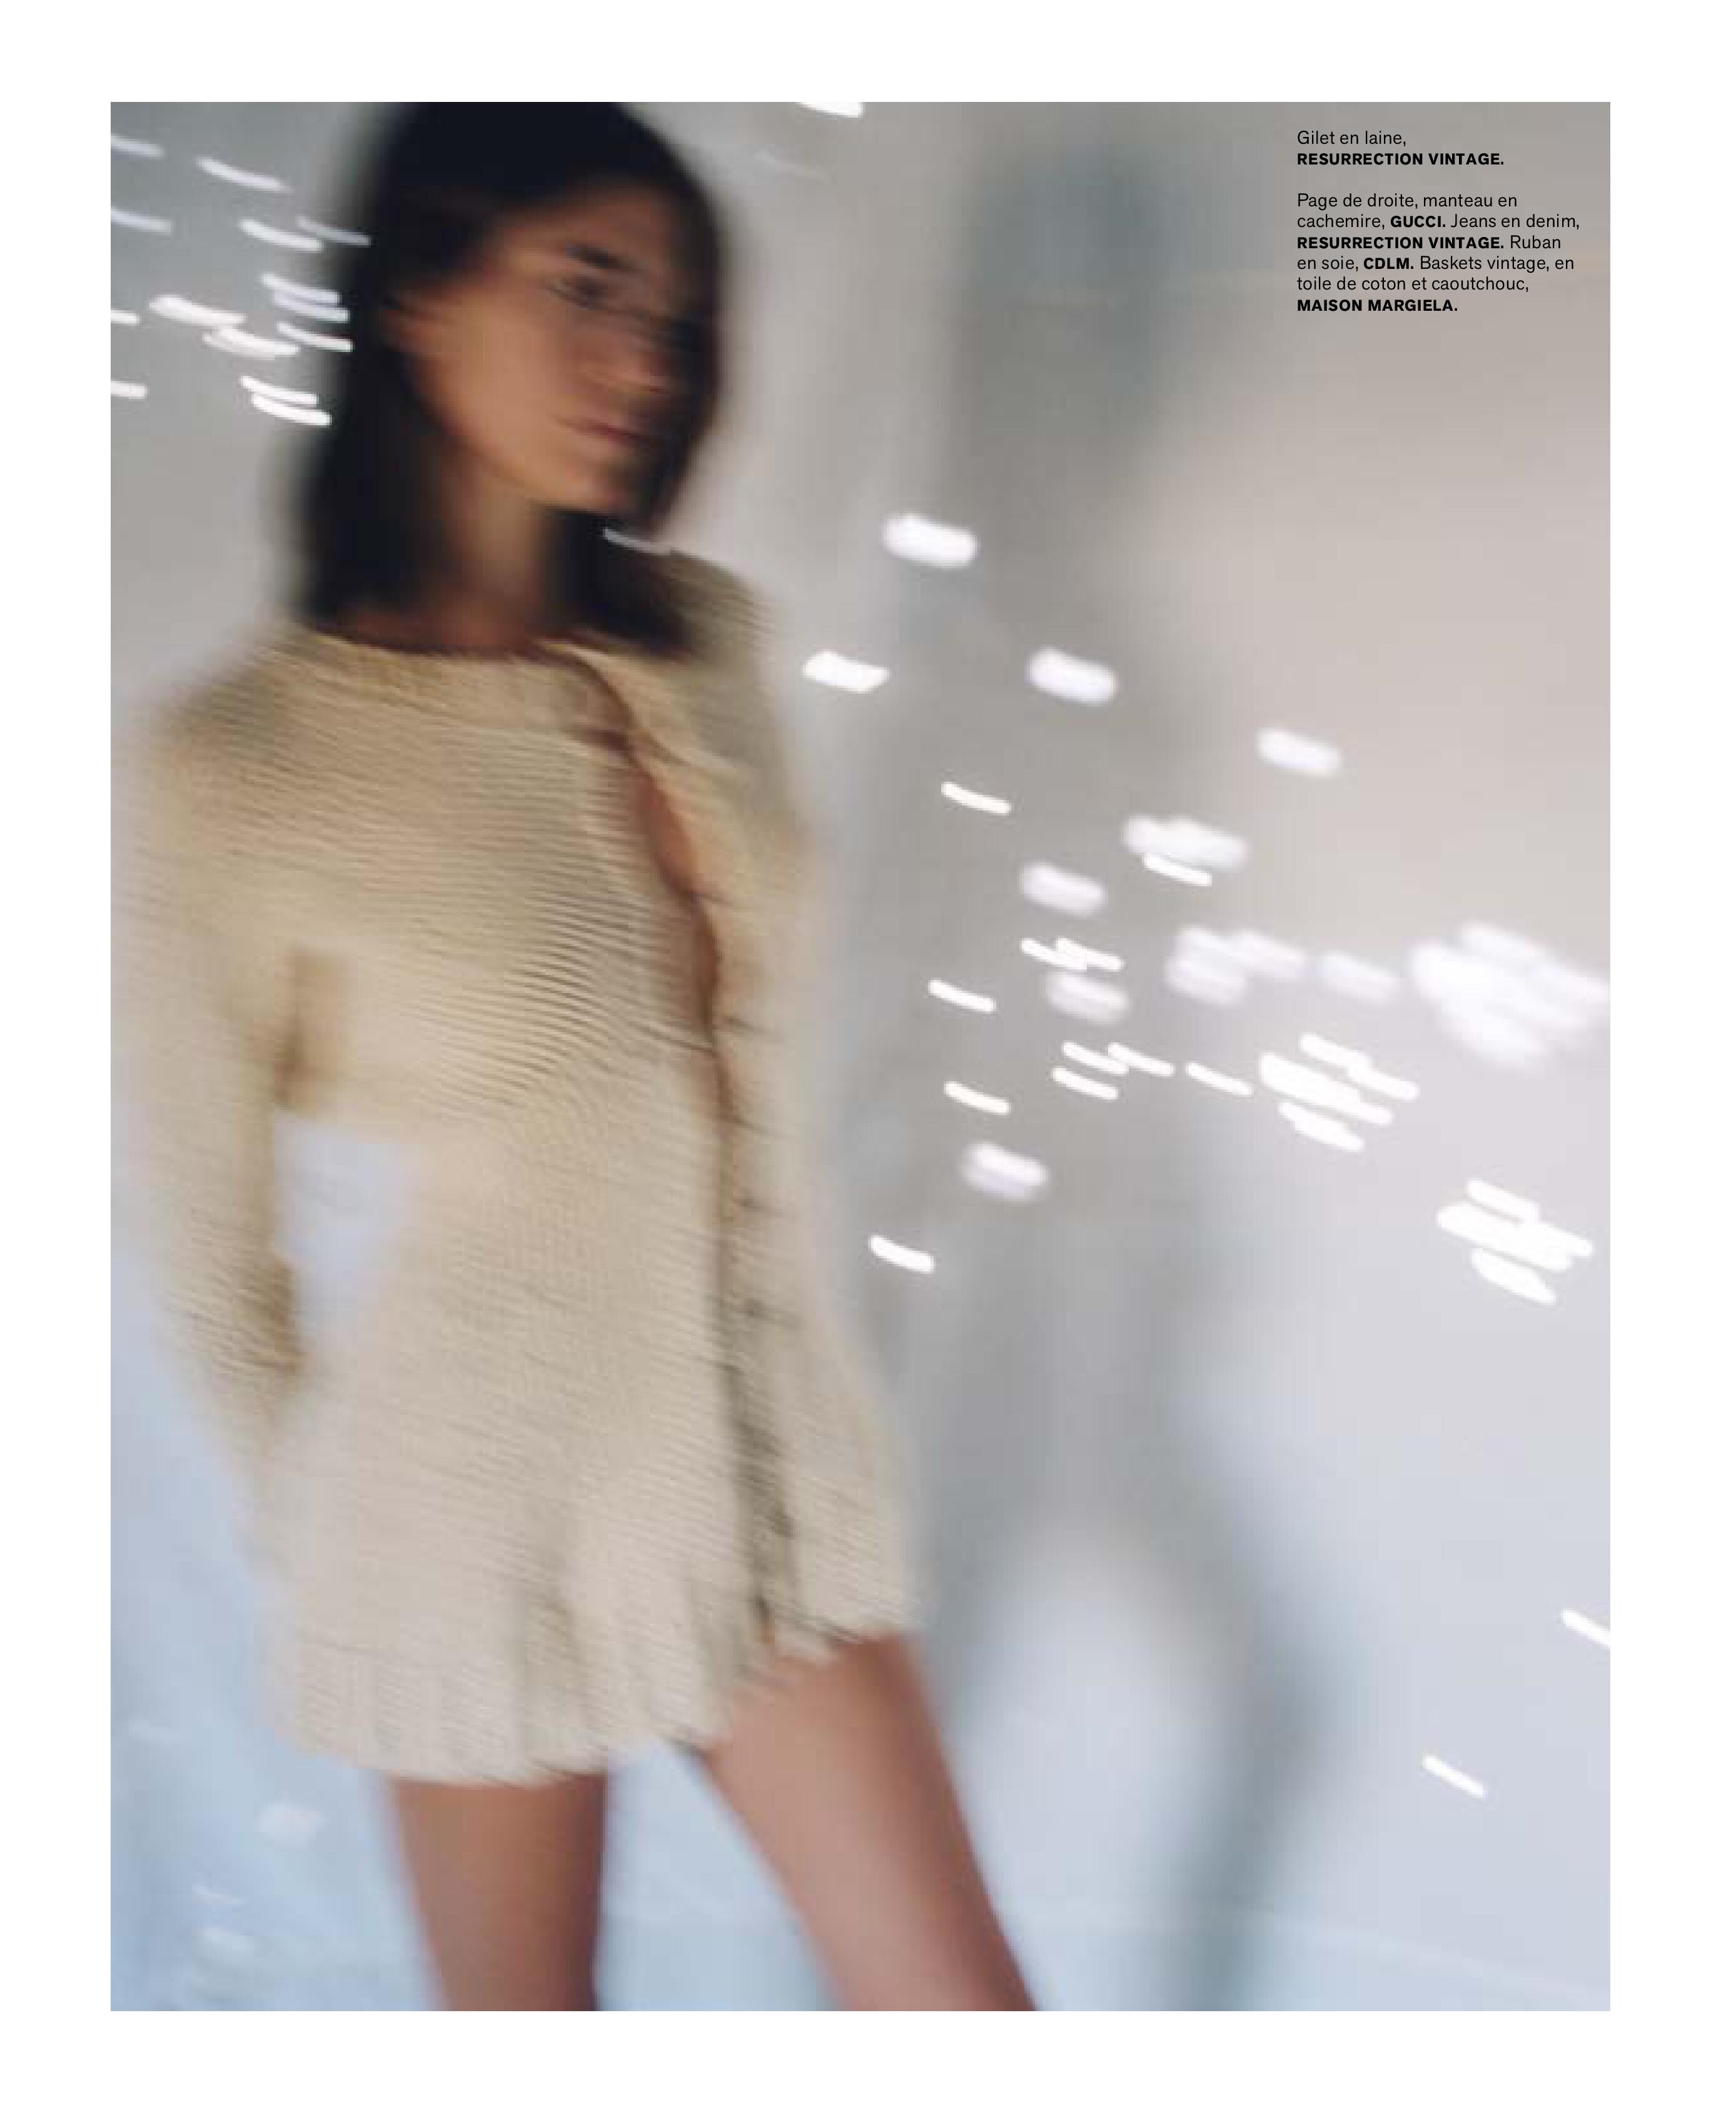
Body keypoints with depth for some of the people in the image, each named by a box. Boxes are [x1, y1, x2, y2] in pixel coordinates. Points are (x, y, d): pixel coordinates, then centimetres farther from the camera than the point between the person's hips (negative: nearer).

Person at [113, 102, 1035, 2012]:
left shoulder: (711, 642, -1)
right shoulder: (228, 773, -17)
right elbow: (202, 1231, -6)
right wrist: (315, 1534, 8)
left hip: (779, 1449, 5)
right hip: (494, 1498, -4)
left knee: (968, 2023, 14)